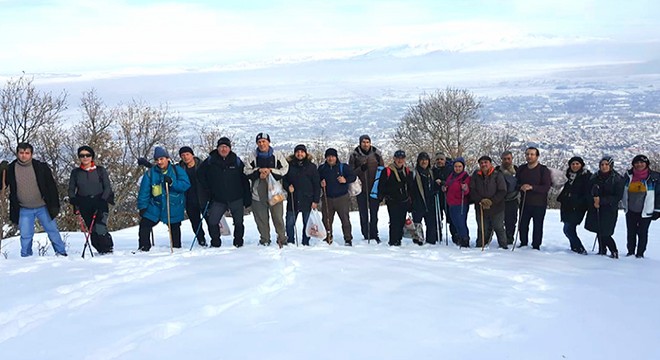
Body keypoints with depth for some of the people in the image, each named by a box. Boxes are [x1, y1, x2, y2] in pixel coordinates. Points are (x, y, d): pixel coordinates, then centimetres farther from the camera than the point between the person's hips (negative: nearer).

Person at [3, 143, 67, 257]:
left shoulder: (41, 167, -6)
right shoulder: (10, 169, -3)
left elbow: (52, 187, -3)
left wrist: (55, 205, -6)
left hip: (43, 207, -1)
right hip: (24, 210, 1)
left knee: (52, 231, 6)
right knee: (25, 235, 4)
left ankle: (61, 253, 19)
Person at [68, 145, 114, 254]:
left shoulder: (100, 170, 5)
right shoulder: (75, 172, 11)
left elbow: (107, 187, 2)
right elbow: (71, 189, 15)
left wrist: (103, 200, -11)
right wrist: (74, 203, 1)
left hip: (100, 204, -3)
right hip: (84, 206, 3)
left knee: (100, 229, -19)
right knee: (93, 231, -1)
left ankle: (108, 249, -8)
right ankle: (101, 250, 6)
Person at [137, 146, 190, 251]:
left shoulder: (177, 170, -4)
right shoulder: (150, 173, 0)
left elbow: (186, 184, -15)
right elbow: (144, 191, 1)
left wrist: (171, 182, -27)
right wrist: (142, 206, -4)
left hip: (174, 207, -1)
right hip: (155, 206, 2)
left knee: (174, 228, 11)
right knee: (144, 224, -5)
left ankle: (176, 247, 27)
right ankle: (144, 247, 8)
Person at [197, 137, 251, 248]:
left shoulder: (236, 161, -2)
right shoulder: (210, 161, -2)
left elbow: (244, 180, 1)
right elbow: (200, 175, 9)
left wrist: (247, 197, -3)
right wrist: (206, 192, 3)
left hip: (236, 199, 0)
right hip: (218, 200, 0)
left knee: (238, 222, 9)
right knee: (212, 221, -6)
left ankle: (238, 241, 27)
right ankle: (215, 242, 12)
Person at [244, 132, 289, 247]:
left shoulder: (277, 155, 3)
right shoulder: (253, 156, 7)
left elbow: (284, 169, -1)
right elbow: (247, 172, 3)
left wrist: (270, 171, -13)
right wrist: (259, 171, -13)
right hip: (259, 192, 1)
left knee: (278, 217, 2)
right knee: (261, 218, 6)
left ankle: (282, 238, 14)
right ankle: (264, 239, 19)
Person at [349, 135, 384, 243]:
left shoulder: (376, 154, 5)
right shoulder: (355, 155, 1)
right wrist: (361, 169, -18)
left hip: (375, 188, 1)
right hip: (361, 188, -1)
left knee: (374, 213, 6)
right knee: (363, 213, 4)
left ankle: (374, 235, 15)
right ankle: (366, 235, 12)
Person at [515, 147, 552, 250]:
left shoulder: (544, 170, -5)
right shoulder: (521, 169, 9)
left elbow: (546, 187, -13)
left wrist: (532, 187, -25)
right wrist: (521, 187, -11)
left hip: (539, 204, -4)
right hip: (525, 202, 4)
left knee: (538, 226, 1)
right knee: (523, 225, 6)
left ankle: (536, 246, 13)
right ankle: (523, 243, 22)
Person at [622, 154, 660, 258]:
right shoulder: (629, 175, 2)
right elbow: (623, 191, 14)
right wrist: (625, 205, 14)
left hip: (646, 211, -3)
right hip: (630, 211, 3)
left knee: (642, 233, 5)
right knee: (631, 232, 11)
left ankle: (640, 253, 15)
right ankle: (631, 252, 23)